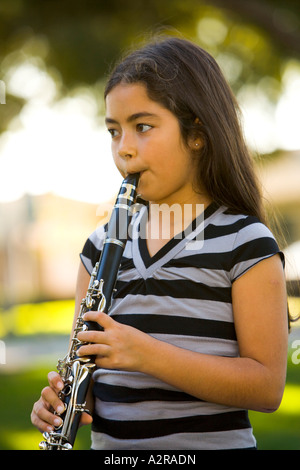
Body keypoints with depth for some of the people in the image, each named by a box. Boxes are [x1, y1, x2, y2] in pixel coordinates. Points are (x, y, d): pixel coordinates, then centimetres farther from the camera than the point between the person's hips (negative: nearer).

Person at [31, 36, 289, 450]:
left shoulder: (246, 243, -6)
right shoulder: (103, 245, 9)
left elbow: (268, 388, -12)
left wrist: (148, 354, -20)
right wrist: (62, 399, -7)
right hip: (108, 441, 4)